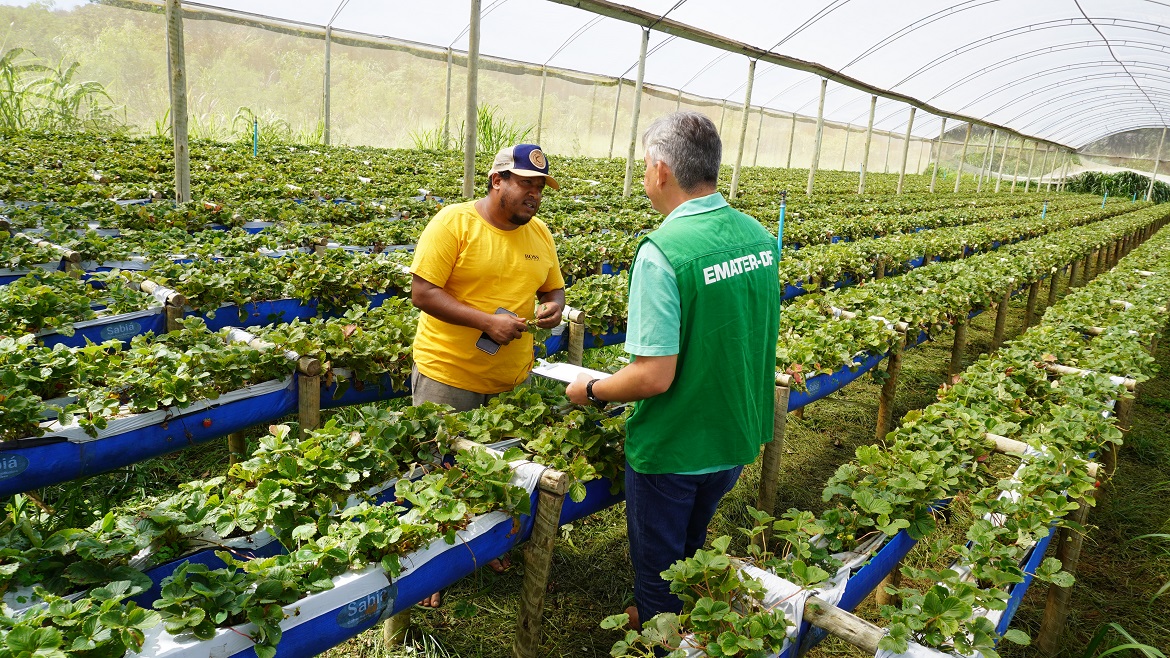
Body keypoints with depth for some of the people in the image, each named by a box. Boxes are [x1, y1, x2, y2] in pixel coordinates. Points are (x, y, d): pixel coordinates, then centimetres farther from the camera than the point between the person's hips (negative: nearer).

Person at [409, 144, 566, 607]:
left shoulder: (539, 233, 6)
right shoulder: (454, 222, -13)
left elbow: (554, 289, 17)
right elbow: (422, 293, -17)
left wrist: (554, 307, -8)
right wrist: (488, 321, -24)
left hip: (513, 378, 5)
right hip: (448, 375, -5)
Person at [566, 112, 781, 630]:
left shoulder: (662, 251, -27)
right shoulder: (759, 235, -4)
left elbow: (654, 377, -28)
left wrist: (589, 390, -10)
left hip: (672, 449, -7)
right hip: (738, 436, 8)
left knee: (658, 564, 17)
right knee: (692, 549, 30)